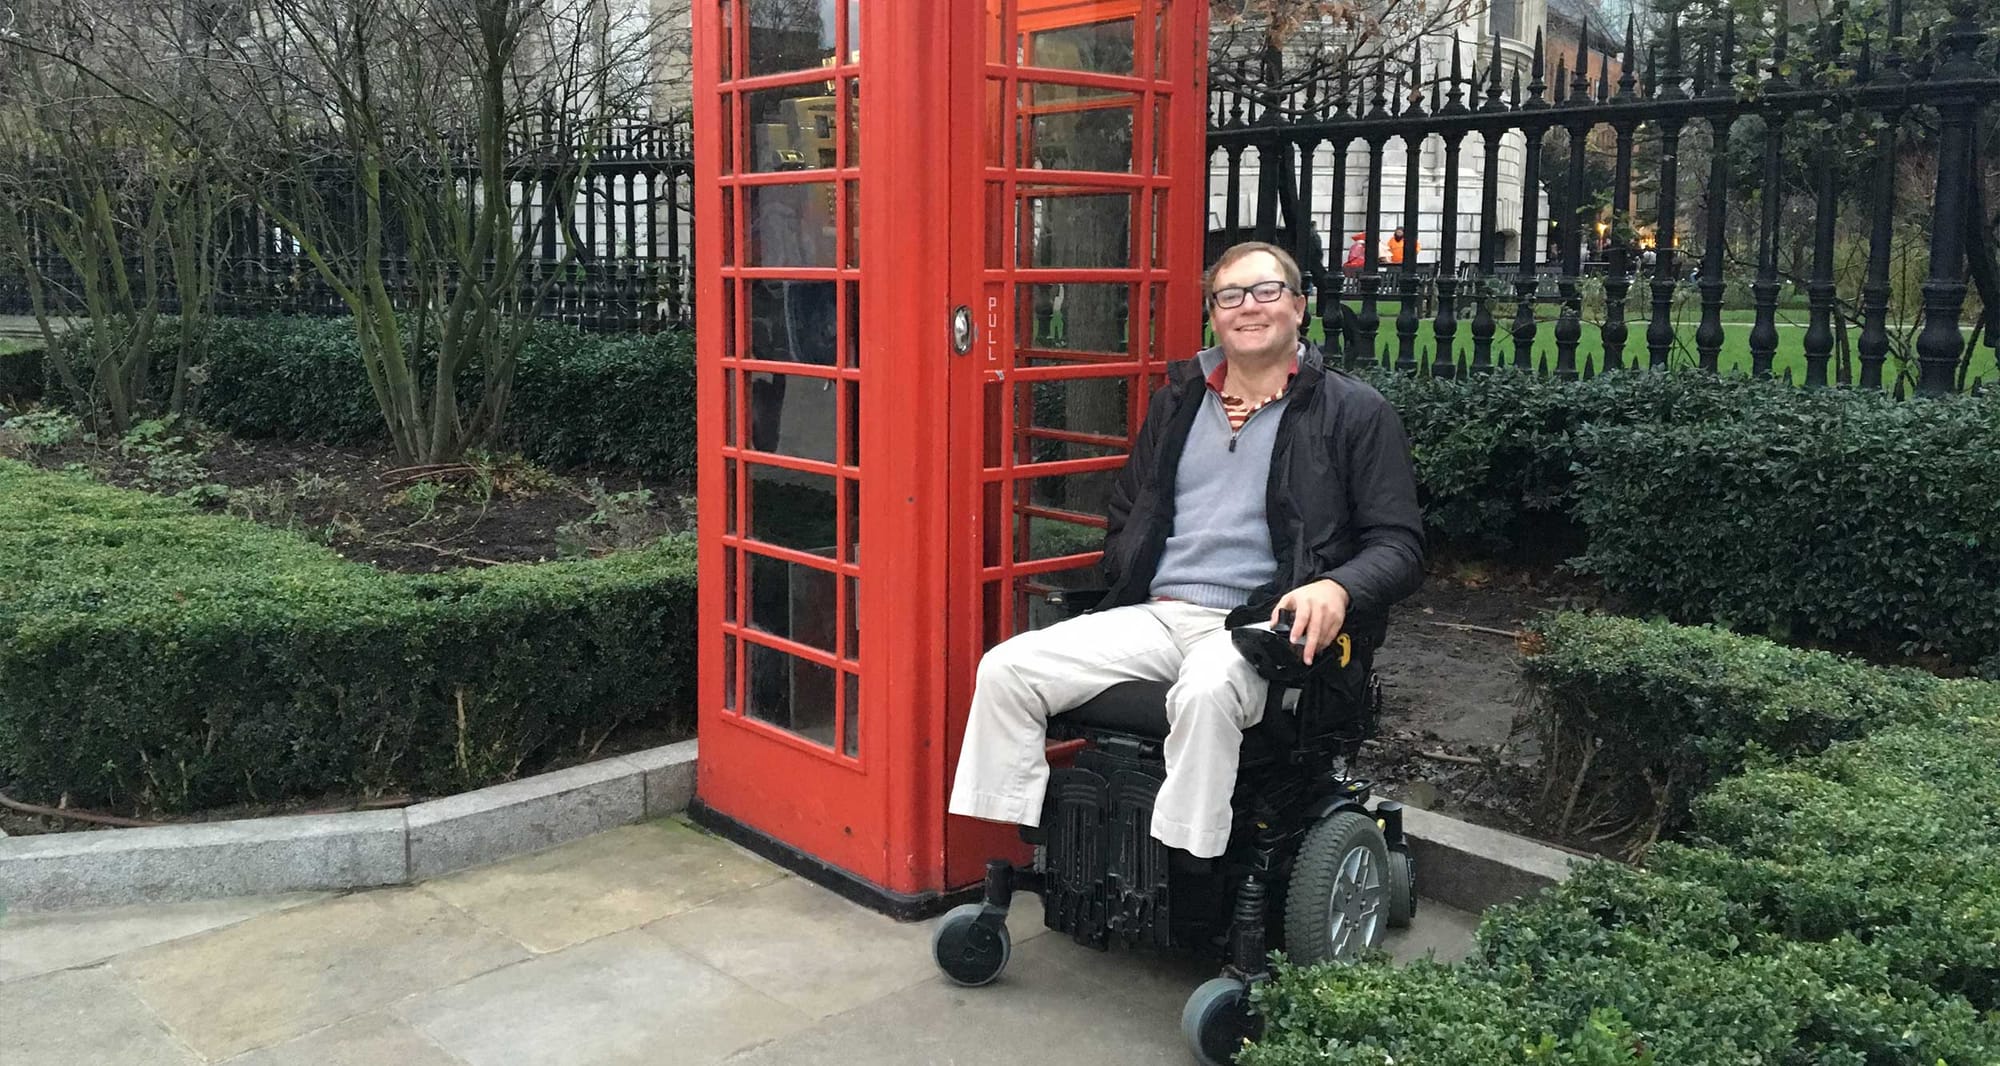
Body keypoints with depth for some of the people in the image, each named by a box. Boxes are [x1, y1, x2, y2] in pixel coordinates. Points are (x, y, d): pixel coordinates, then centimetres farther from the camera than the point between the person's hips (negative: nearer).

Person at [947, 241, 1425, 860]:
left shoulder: (1355, 412, 6)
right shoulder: (1178, 401, 20)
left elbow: (1399, 544, 1)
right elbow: (1125, 519, 29)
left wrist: (1337, 588, -20)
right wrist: (1124, 583, 8)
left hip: (1262, 624, -5)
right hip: (1153, 615, 5)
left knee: (1206, 691, -40)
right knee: (1006, 669, -15)